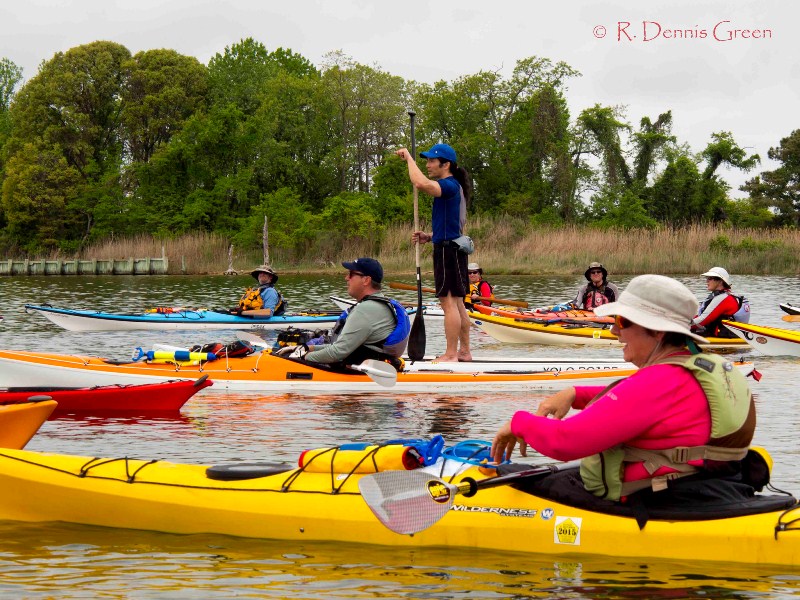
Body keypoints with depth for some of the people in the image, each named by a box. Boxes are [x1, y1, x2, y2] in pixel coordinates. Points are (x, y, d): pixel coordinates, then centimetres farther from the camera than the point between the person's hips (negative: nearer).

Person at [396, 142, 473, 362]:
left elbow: (420, 183, -33)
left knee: (449, 302, -9)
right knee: (457, 303, 13)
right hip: (453, 248, 10)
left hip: (448, 250, -10)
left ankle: (451, 354, -8)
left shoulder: (450, 185, -14)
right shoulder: (454, 188, 19)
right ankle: (464, 351, 18)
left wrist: (409, 158, -17)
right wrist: (429, 237, 14)